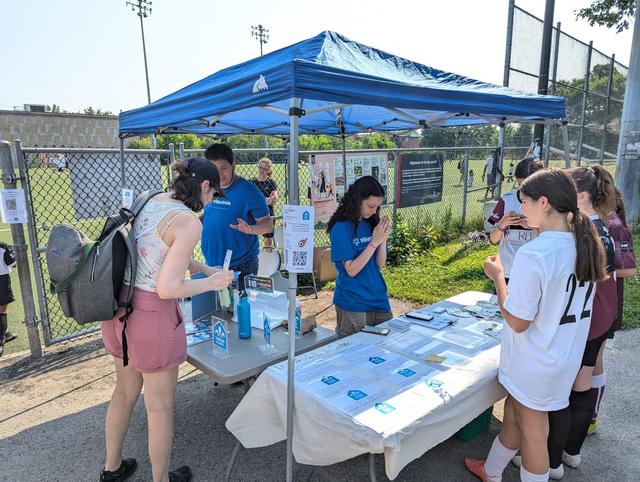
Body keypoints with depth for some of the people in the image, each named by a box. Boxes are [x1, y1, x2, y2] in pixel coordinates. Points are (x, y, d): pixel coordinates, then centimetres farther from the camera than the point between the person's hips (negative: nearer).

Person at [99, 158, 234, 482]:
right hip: (152, 314, -9)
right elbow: (168, 289, -24)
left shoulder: (152, 200, 5)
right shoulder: (189, 222, -20)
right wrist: (212, 283, -8)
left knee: (125, 391, 28)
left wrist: (208, 270, 24)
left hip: (120, 307, 9)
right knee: (160, 406, 13)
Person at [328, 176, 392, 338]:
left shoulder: (371, 224, 3)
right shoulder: (341, 228, -13)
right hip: (353, 305, -5)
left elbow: (380, 264, 4)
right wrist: (374, 242, -19)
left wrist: (383, 238, -11)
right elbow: (351, 270, -17)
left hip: (379, 299, 6)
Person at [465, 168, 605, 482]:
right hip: (566, 356, 8)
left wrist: (498, 275, -13)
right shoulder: (586, 244, -3)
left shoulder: (532, 254, -29)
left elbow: (517, 322, -23)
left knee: (532, 432, 13)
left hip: (534, 364, -8)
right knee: (514, 412, 25)